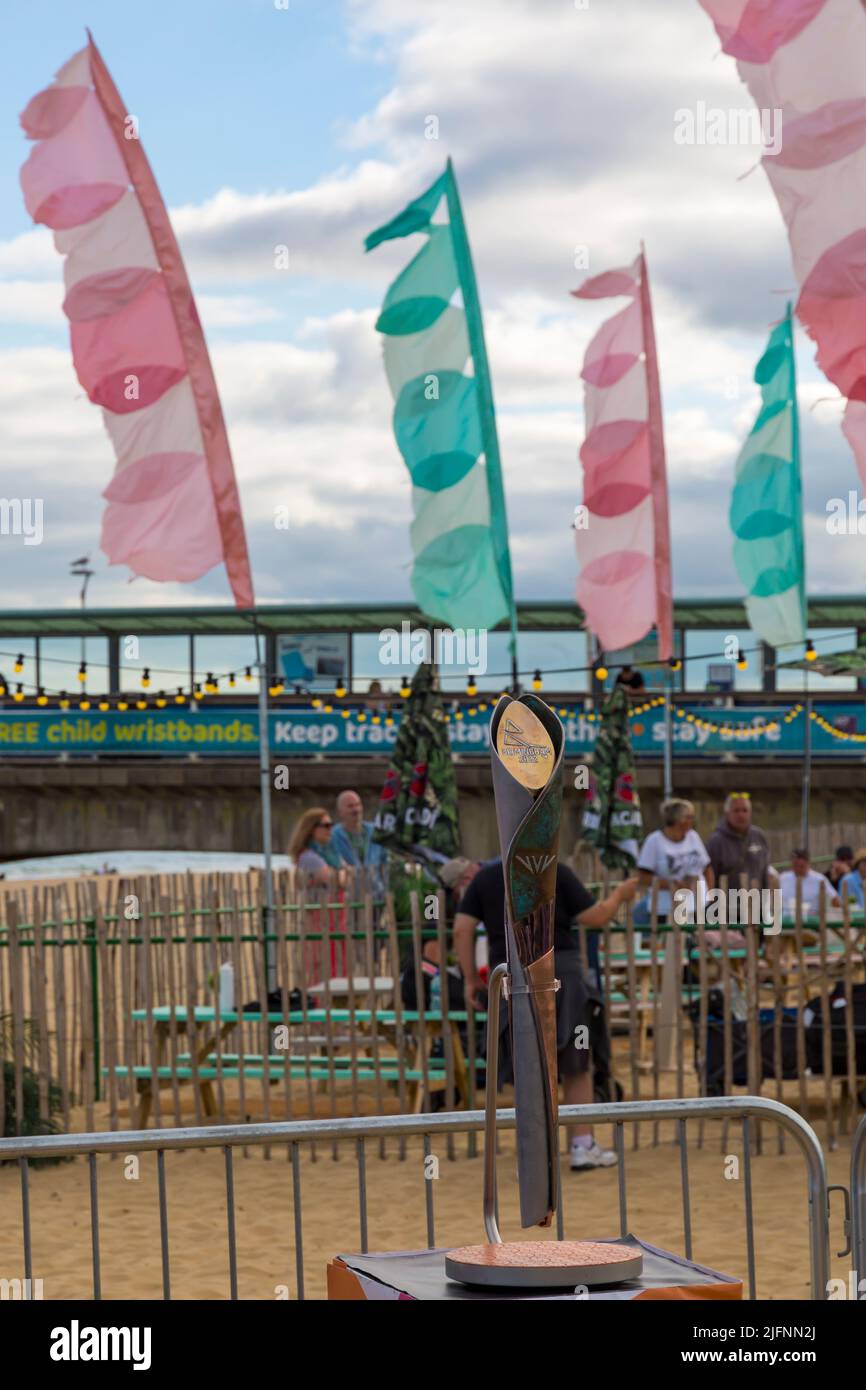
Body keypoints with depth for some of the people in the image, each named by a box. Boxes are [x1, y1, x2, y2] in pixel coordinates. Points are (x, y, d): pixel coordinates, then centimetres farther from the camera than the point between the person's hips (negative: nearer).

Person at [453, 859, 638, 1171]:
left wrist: (471, 978, 7)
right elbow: (595, 917, -2)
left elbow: (461, 929, 1)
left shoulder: (485, 877, 6)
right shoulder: (555, 872, -3)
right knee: (577, 1066, 10)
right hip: (559, 972, -3)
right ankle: (583, 1146, 11)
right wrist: (619, 895, 16)